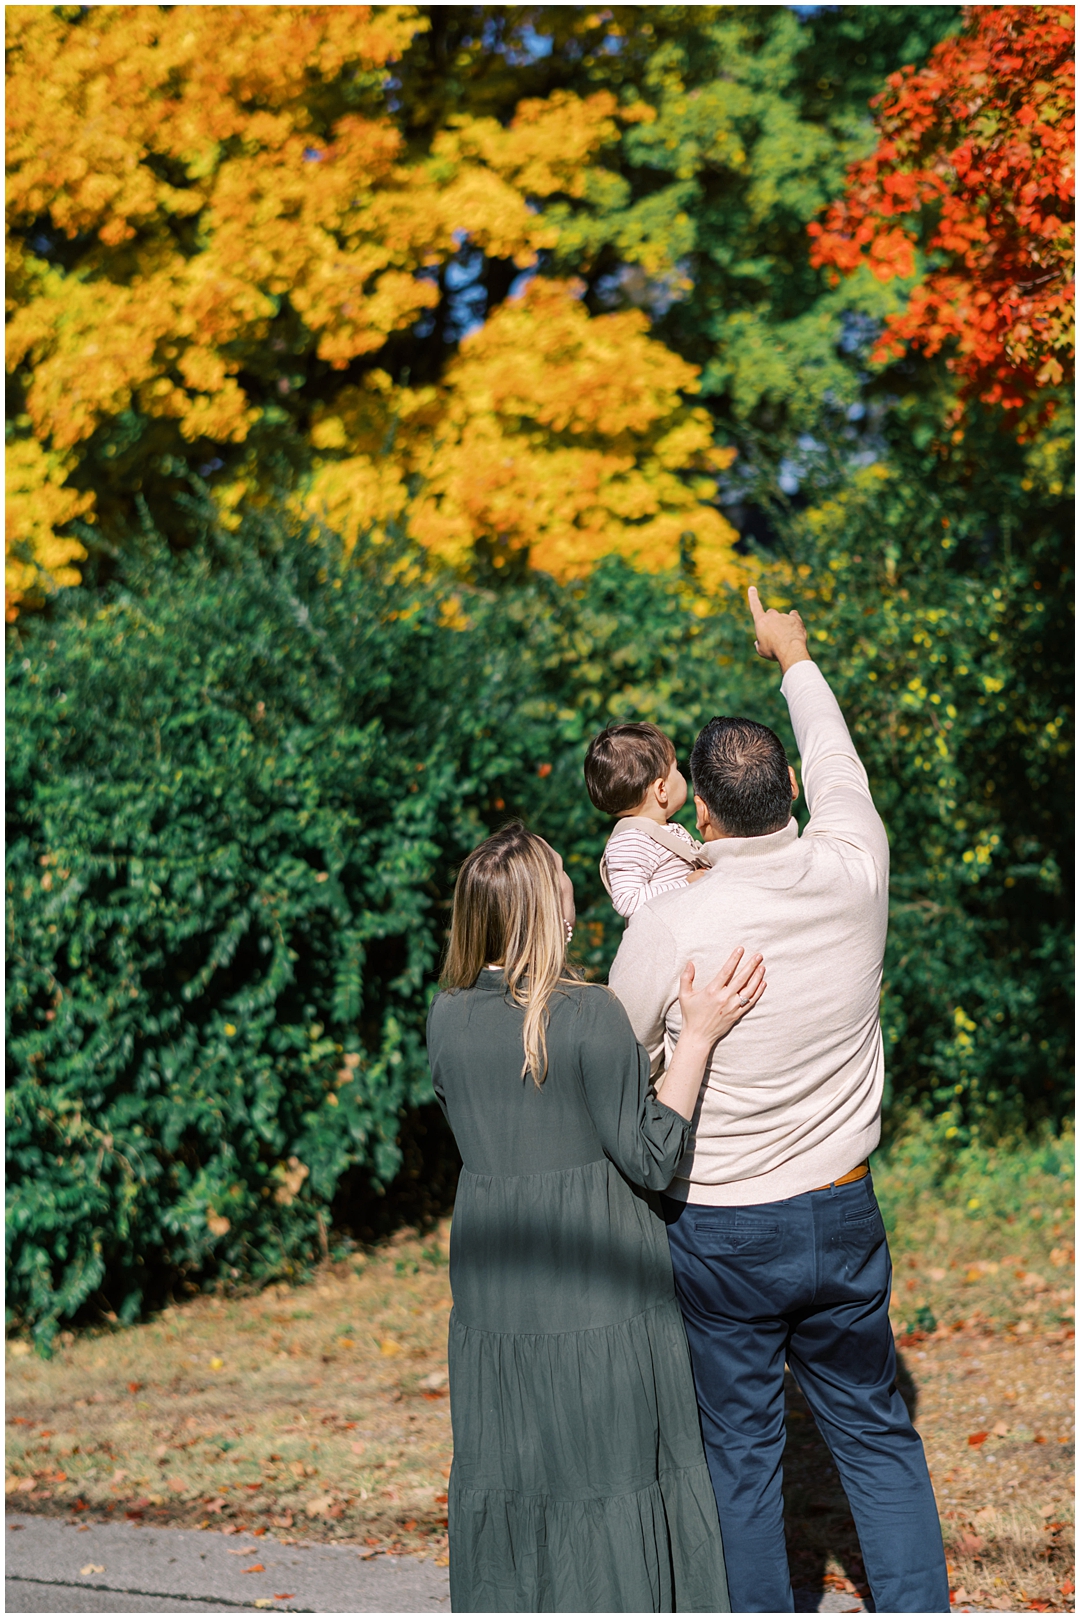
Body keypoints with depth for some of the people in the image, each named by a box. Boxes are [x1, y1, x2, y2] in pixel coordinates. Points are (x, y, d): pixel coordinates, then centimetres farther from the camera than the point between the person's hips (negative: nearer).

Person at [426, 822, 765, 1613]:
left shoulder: (447, 1018, -1)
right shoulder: (590, 1015, -16)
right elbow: (650, 1158, -14)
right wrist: (699, 1036, -13)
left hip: (493, 1296, 5)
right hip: (601, 1295, -5)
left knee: (510, 1477, 13)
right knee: (614, 1476, 7)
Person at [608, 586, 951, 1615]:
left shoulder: (668, 928, -17)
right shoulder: (852, 875, -9)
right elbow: (839, 768, 14)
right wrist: (796, 658, 31)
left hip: (718, 1231, -3)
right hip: (841, 1217, 3)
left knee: (741, 1451, 9)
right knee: (875, 1435, 14)